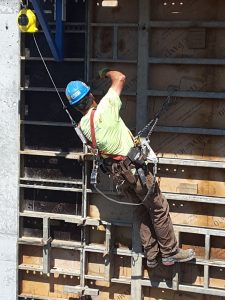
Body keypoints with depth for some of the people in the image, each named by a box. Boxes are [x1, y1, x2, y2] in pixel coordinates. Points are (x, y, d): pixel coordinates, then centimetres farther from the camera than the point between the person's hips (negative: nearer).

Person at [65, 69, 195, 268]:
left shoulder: (83, 126, 0)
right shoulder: (104, 110, -18)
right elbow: (120, 78, -10)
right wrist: (106, 72, 11)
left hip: (116, 172, 7)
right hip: (134, 167, -7)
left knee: (144, 208, 19)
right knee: (159, 208, 6)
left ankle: (151, 255, 22)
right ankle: (170, 252, 13)